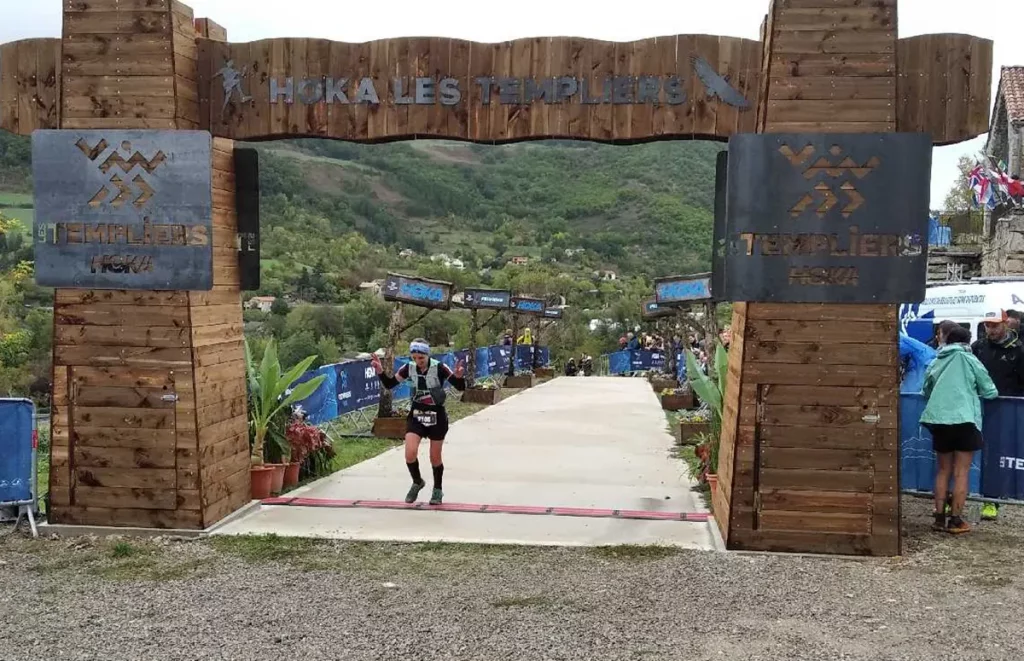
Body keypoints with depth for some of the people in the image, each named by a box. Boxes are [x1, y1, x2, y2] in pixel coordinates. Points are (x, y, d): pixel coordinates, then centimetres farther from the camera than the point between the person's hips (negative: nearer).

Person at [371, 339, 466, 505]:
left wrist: (459, 376, -39)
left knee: (435, 458, 7)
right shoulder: (409, 368, -7)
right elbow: (389, 384, 1)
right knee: (410, 453, -13)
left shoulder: (439, 368, -18)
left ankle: (438, 490, 32)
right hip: (416, 414, 3)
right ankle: (417, 482, 16)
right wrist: (380, 371, -16)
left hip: (437, 416, -3)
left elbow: (460, 387, -18)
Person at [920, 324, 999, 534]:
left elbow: (926, 391, 21)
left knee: (943, 471, 14)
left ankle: (940, 517, 14)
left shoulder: (936, 362, 12)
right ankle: (956, 520, 1)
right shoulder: (969, 359, 4)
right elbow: (989, 391, 8)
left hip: (939, 419, 4)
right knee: (961, 473, 1)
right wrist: (974, 392, 29)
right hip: (964, 419, -4)